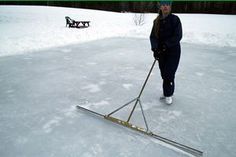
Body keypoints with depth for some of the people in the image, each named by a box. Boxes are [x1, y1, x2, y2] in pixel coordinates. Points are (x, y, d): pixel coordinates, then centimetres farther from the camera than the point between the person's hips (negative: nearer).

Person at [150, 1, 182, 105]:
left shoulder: (175, 19, -8)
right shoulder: (157, 21, 5)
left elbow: (178, 36, -15)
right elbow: (153, 36, -2)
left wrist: (166, 44, -26)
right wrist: (155, 48, -18)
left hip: (173, 51, -4)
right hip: (161, 52, 5)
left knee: (169, 73, -6)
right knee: (164, 74, 10)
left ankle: (168, 95, 11)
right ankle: (167, 93, 28)